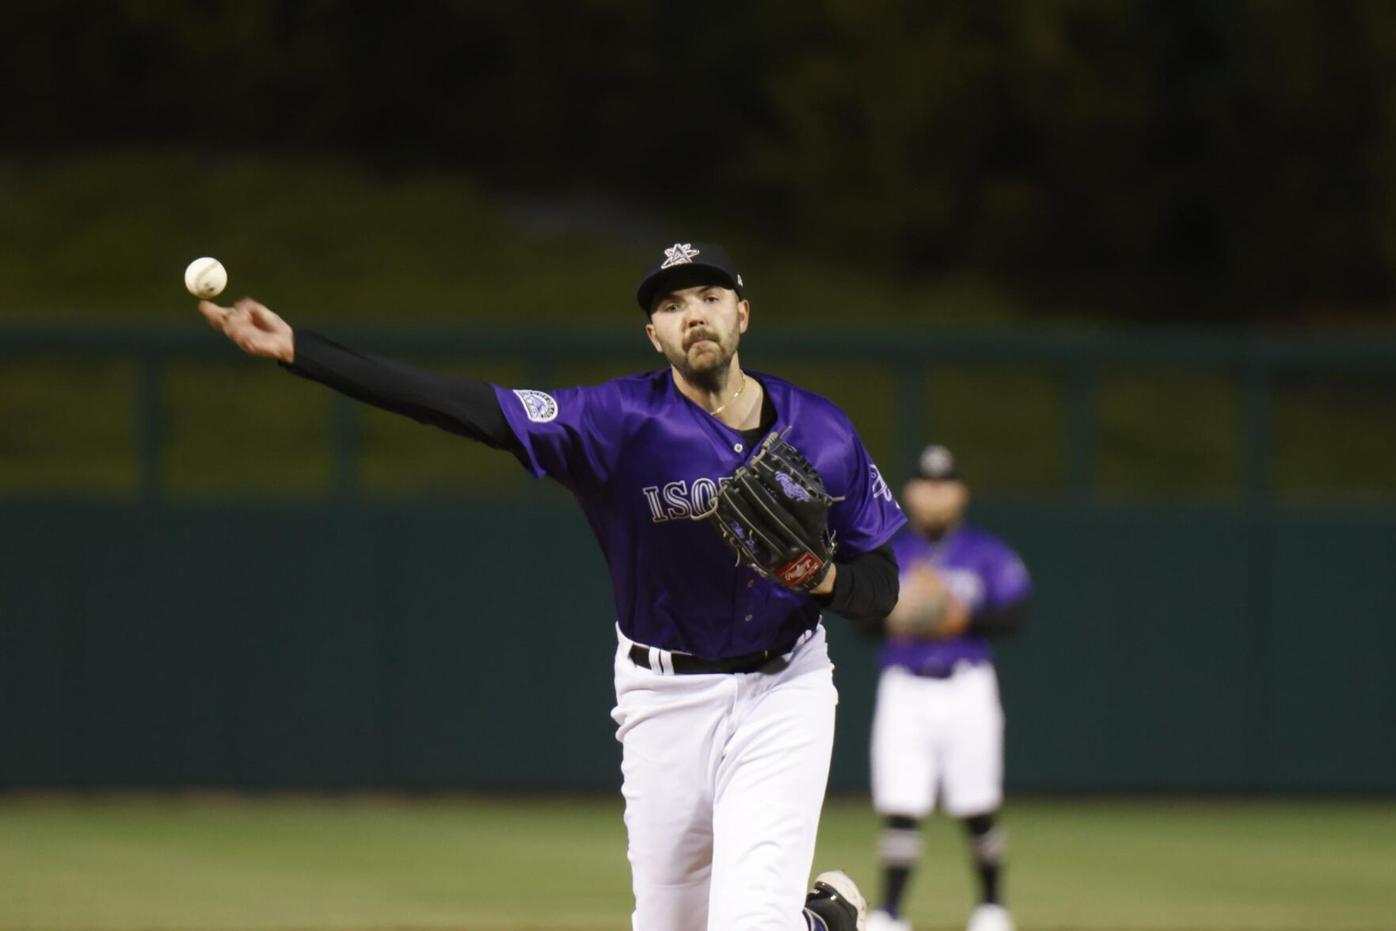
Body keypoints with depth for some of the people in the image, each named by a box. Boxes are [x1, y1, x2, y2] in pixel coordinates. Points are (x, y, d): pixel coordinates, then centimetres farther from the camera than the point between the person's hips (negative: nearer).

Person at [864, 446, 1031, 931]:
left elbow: (1013, 616, -3)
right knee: (899, 808, -8)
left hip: (966, 690, -1)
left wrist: (964, 618, -19)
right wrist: (892, 616, -14)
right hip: (904, 690, 1)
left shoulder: (987, 554, 5)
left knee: (978, 809, 1)